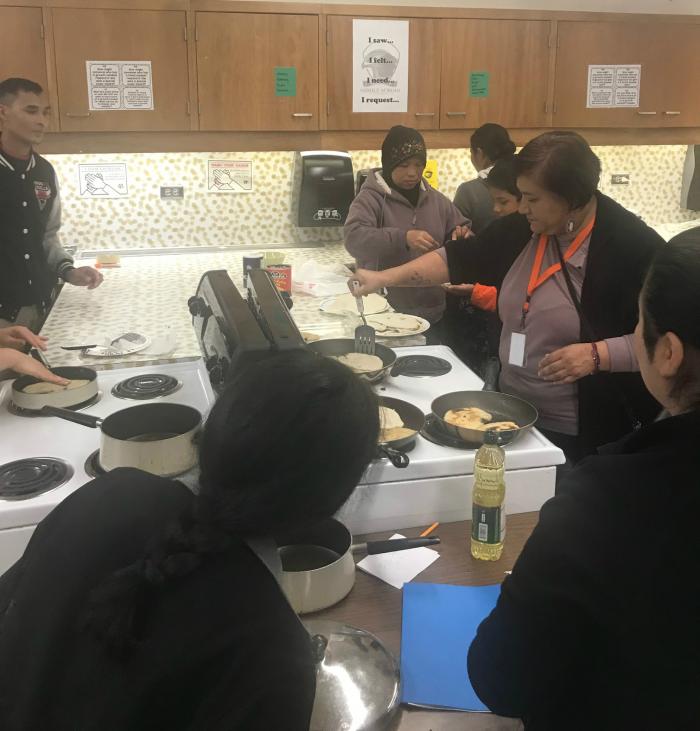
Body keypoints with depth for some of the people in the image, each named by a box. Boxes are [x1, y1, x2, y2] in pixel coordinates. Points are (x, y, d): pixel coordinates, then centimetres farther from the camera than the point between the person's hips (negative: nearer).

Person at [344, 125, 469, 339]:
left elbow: (461, 228, 20)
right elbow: (353, 238, -23)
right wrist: (403, 237, -36)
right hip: (387, 314, -5)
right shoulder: (370, 197, -7)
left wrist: (462, 236, -5)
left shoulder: (435, 198, 9)